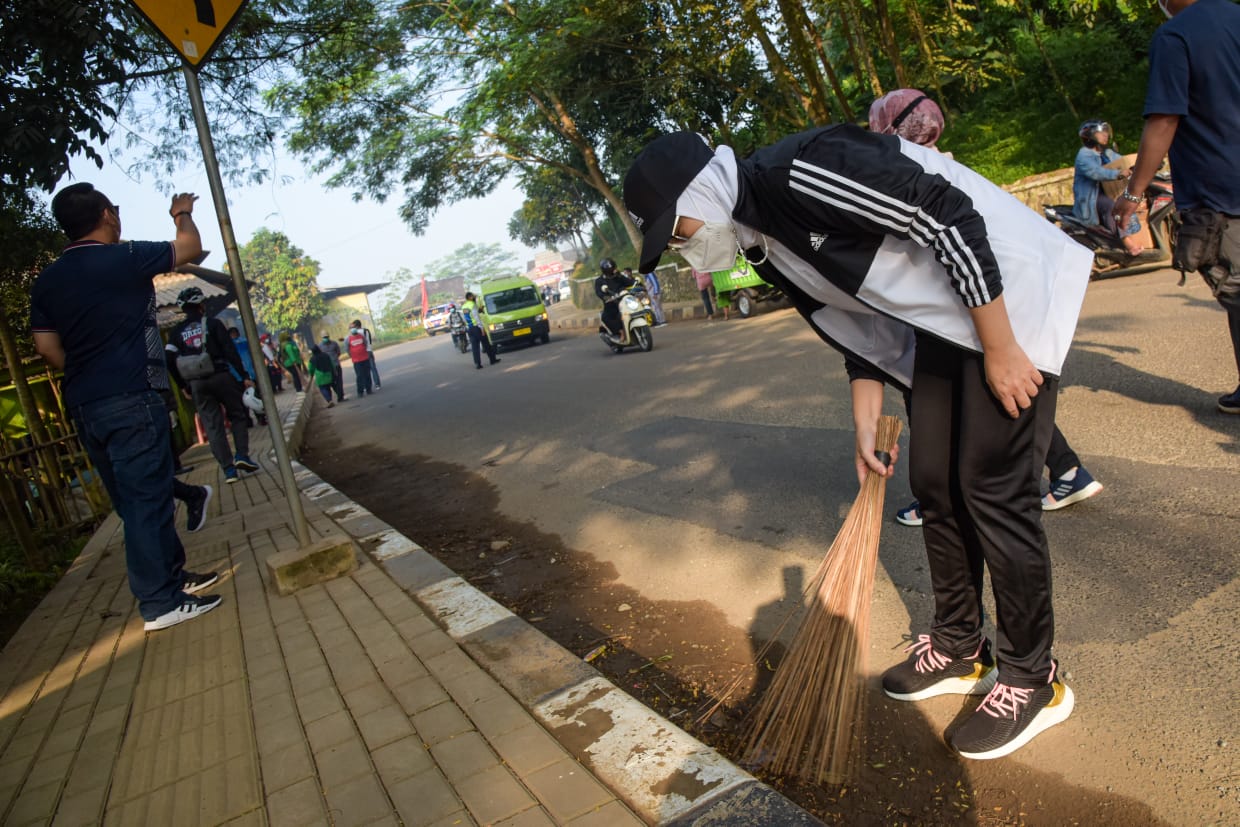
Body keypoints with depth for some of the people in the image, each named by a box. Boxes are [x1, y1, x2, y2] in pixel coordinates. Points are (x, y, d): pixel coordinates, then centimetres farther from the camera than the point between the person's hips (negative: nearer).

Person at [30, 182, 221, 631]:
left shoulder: (47, 280, 10)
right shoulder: (124, 258, -9)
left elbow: (47, 347, 10)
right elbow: (190, 248, 4)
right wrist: (182, 214, 24)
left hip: (84, 407, 7)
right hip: (130, 401, -7)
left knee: (135, 499, 14)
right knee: (146, 498, -5)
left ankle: (173, 575, 25)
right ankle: (160, 602, -1)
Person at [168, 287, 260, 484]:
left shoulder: (176, 332, 8)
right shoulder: (213, 323, -1)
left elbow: (171, 363, 7)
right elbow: (230, 351, -7)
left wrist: (183, 386, 17)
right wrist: (244, 376, -5)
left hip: (197, 383, 2)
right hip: (221, 376, -2)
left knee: (212, 425, 5)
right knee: (238, 415, 13)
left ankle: (228, 468, 1)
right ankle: (242, 455, -3)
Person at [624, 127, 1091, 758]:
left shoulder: (796, 174, -24)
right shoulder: (763, 246, 5)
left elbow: (951, 216, -26)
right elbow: (858, 325, 13)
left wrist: (1000, 349, -23)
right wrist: (866, 429, 10)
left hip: (1008, 298, -9)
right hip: (941, 325, 9)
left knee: (992, 488, -7)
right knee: (933, 483, 11)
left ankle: (1031, 681, 11)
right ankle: (958, 649, 28)